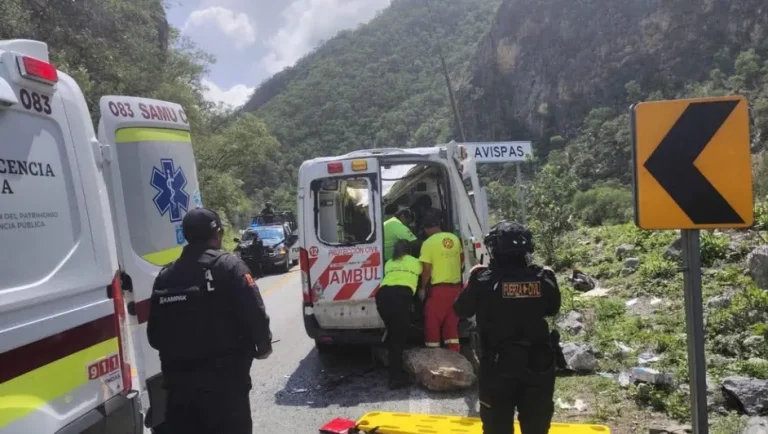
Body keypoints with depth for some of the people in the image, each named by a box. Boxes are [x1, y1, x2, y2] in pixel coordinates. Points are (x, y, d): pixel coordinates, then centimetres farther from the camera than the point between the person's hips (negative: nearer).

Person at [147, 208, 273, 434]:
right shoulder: (227, 265, -10)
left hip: (178, 377, 6)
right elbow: (254, 314, -15)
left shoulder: (165, 275, 7)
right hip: (223, 376, -5)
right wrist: (263, 346, 4)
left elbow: (154, 333, 9)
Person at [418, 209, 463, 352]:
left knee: (433, 322, 5)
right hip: (456, 286, 6)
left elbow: (427, 270, -14)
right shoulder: (454, 238, 4)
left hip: (439, 288, -6)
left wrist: (422, 288, -1)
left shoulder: (429, 243, -13)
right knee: (451, 322, 14)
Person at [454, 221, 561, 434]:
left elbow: (461, 310, -1)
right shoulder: (543, 278, -7)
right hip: (538, 365, 2)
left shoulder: (484, 279, -15)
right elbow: (553, 309, 11)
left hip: (498, 366, -2)